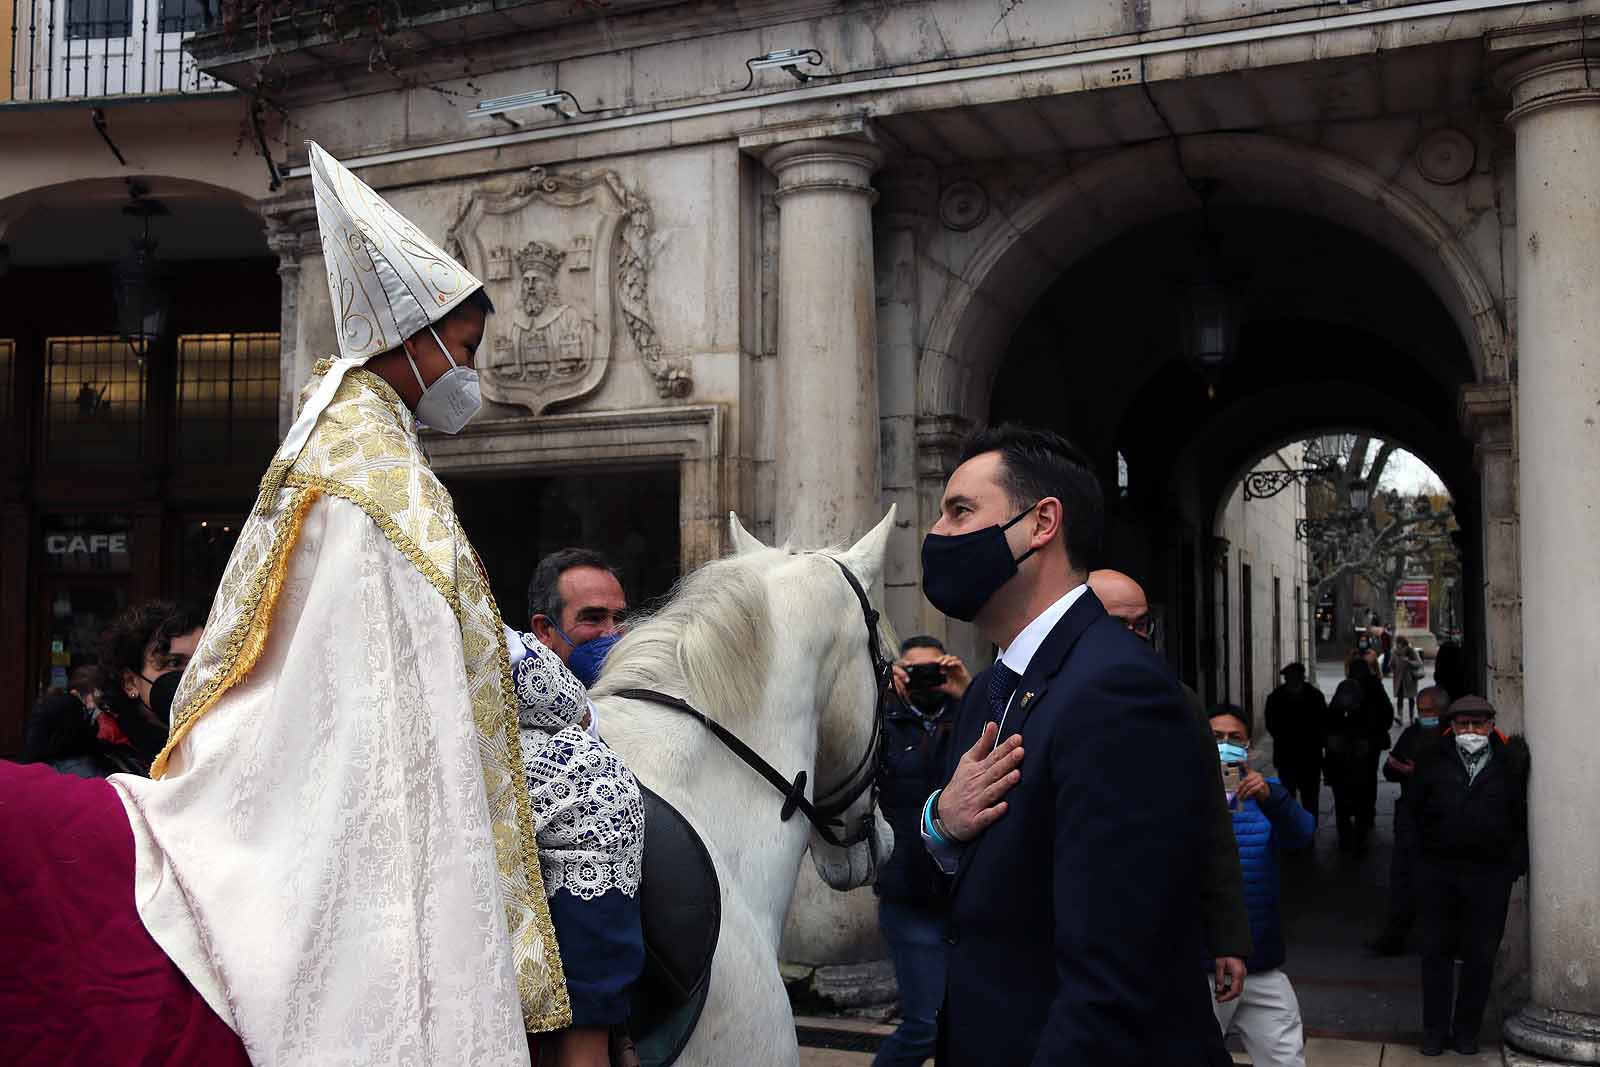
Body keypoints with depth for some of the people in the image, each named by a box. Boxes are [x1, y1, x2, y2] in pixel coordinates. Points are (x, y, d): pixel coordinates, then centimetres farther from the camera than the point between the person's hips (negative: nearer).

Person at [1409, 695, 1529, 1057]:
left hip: (1490, 875, -1)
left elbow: (1522, 816, 3)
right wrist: (1428, 849, 4)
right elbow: (1415, 810, 9)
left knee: (1481, 956, 7)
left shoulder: (1510, 762, -2)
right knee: (1436, 953, 8)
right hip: (1437, 871, 1)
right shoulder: (1432, 760, 1)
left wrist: (1515, 861, -1)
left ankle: (1466, 1031, 21)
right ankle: (1435, 1030, 18)